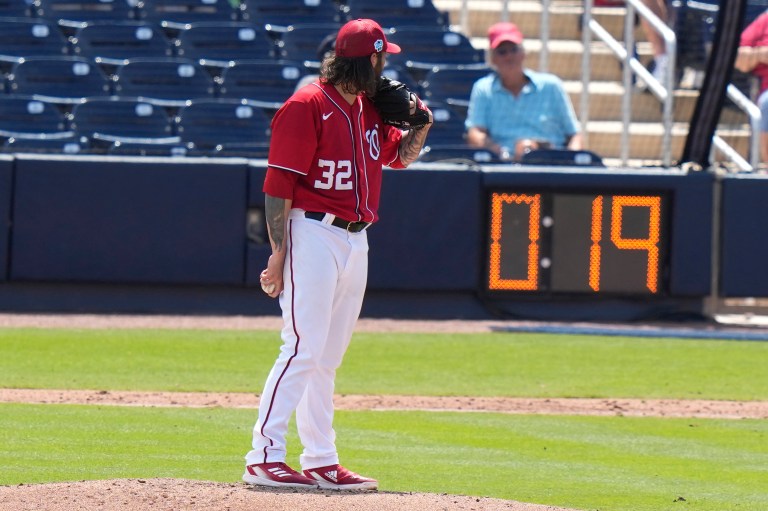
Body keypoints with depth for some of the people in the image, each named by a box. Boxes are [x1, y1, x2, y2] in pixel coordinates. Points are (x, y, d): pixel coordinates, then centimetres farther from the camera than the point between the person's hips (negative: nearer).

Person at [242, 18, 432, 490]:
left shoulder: (369, 109, 14)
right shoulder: (307, 106, -11)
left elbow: (401, 154, 29)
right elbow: (278, 184, -14)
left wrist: (420, 125, 7)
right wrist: (279, 252, -18)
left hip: (356, 240, 8)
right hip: (313, 234, -8)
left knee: (328, 359, 12)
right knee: (304, 349, -14)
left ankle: (321, 462, 16)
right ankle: (264, 457, -15)